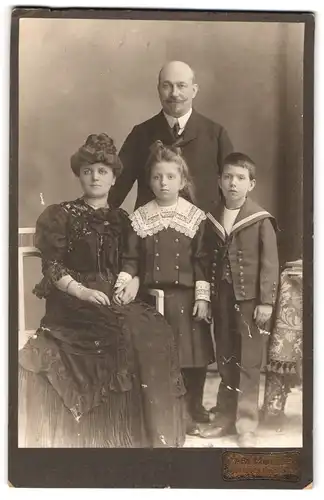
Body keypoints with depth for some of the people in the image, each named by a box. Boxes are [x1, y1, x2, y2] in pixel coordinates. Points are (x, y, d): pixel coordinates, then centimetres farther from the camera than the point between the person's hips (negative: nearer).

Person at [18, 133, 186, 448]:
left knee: (154, 332, -24)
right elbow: (51, 266, -3)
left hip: (118, 299, 4)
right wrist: (81, 291, -18)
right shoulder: (59, 216, 6)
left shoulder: (121, 220, 19)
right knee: (127, 332, -30)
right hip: (73, 302, -4)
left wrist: (132, 283, -9)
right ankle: (100, 434, -17)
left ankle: (144, 431, -11)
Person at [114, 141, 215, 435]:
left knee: (193, 356, 6)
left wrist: (202, 297, -5)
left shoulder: (196, 217, 0)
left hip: (185, 296, -1)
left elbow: (202, 261, -2)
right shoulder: (140, 218, 3)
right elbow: (131, 259, 3)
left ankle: (193, 410, 26)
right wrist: (122, 285, -11)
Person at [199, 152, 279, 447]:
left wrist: (266, 301, -12)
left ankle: (246, 425, 11)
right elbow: (207, 261, 8)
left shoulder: (261, 220, -6)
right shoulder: (211, 220, 7)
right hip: (221, 297, 4)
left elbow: (269, 263, -7)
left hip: (250, 298, -4)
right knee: (225, 361, 13)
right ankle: (225, 417, 25)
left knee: (248, 362, 2)